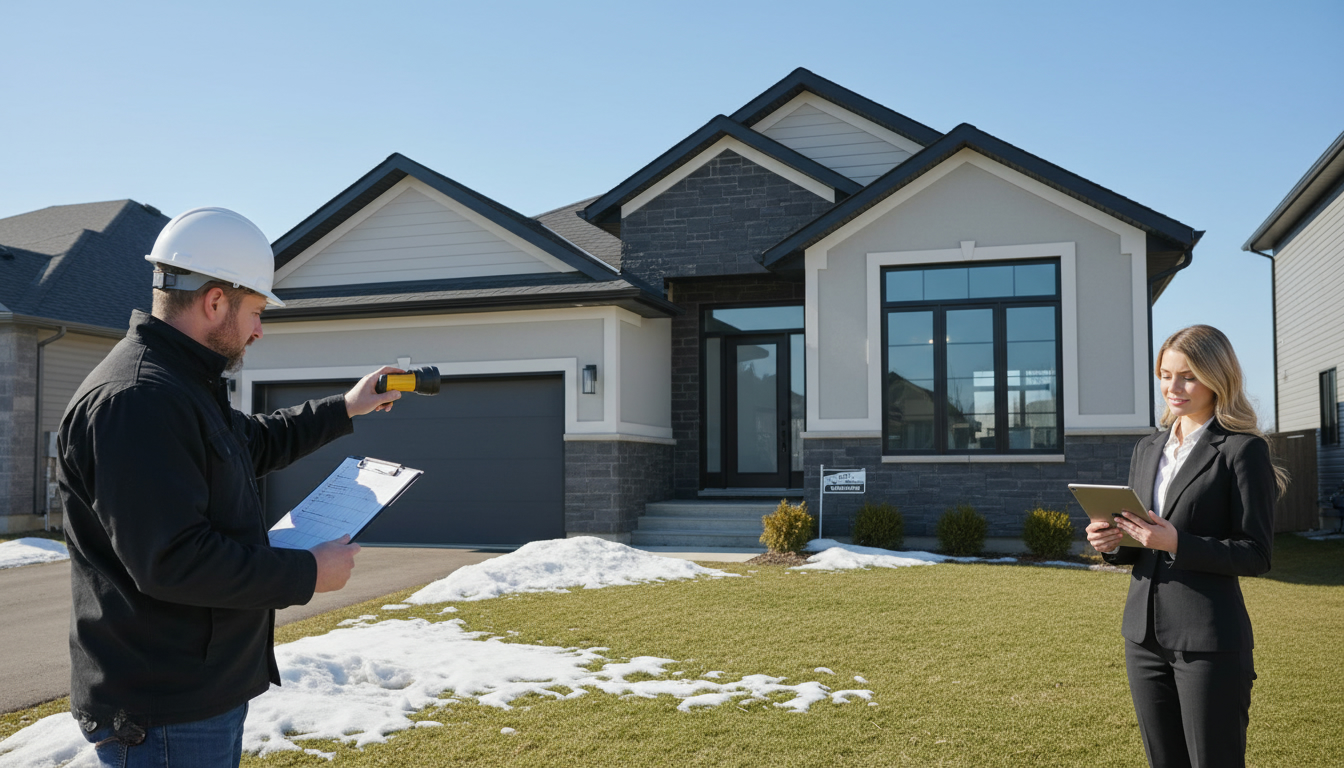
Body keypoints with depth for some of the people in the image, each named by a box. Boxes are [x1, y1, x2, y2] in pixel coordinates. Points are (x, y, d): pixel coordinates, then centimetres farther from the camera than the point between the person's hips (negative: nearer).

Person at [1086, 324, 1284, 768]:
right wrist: (1112, 543, -4)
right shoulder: (1147, 449, 13)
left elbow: (1256, 555, -11)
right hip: (1145, 634, 7)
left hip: (1209, 641, -6)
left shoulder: (1243, 450, -7)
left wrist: (1176, 543, -24)